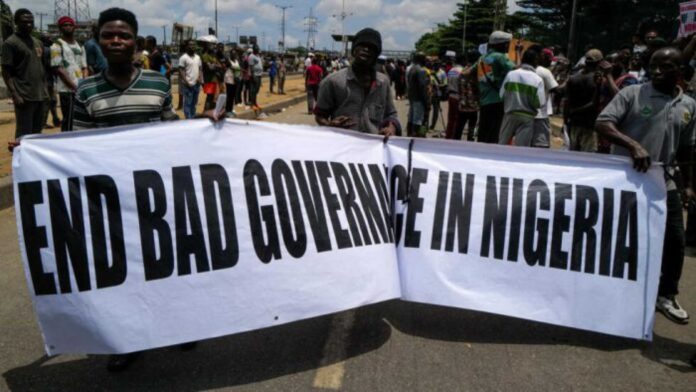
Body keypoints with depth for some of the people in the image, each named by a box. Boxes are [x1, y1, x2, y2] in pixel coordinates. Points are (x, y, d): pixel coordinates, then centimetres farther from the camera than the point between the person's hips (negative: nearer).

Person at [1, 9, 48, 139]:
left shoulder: (38, 42, 16)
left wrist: (45, 91, 14)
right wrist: (14, 95, -17)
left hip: (41, 96, 7)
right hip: (24, 97, -7)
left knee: (37, 132, 12)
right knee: (24, 134, -4)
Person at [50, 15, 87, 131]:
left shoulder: (79, 46, 17)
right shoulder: (57, 46, -2)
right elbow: (59, 69, -9)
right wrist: (75, 87, -14)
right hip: (67, 89, -6)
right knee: (68, 121, -5)